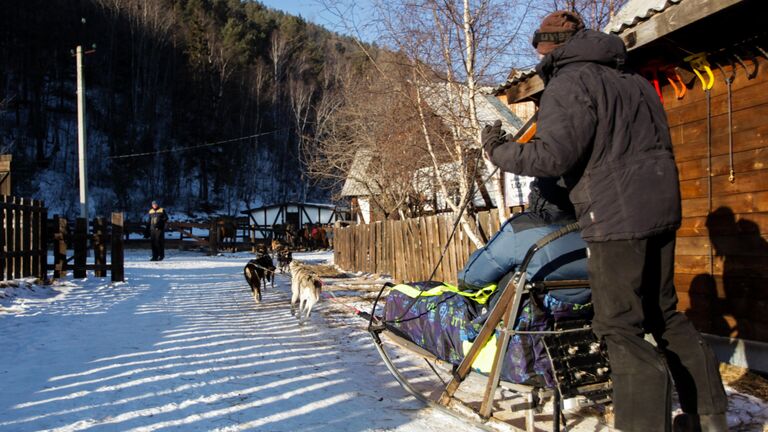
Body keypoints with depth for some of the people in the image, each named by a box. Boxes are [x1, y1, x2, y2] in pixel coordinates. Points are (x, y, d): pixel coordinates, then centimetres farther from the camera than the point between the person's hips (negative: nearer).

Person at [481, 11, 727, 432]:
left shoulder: (569, 83, -9)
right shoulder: (633, 80, 19)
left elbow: (554, 155, -19)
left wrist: (500, 151, -5)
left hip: (616, 218, -9)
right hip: (662, 208, 9)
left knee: (620, 327, -2)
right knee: (664, 313, 18)